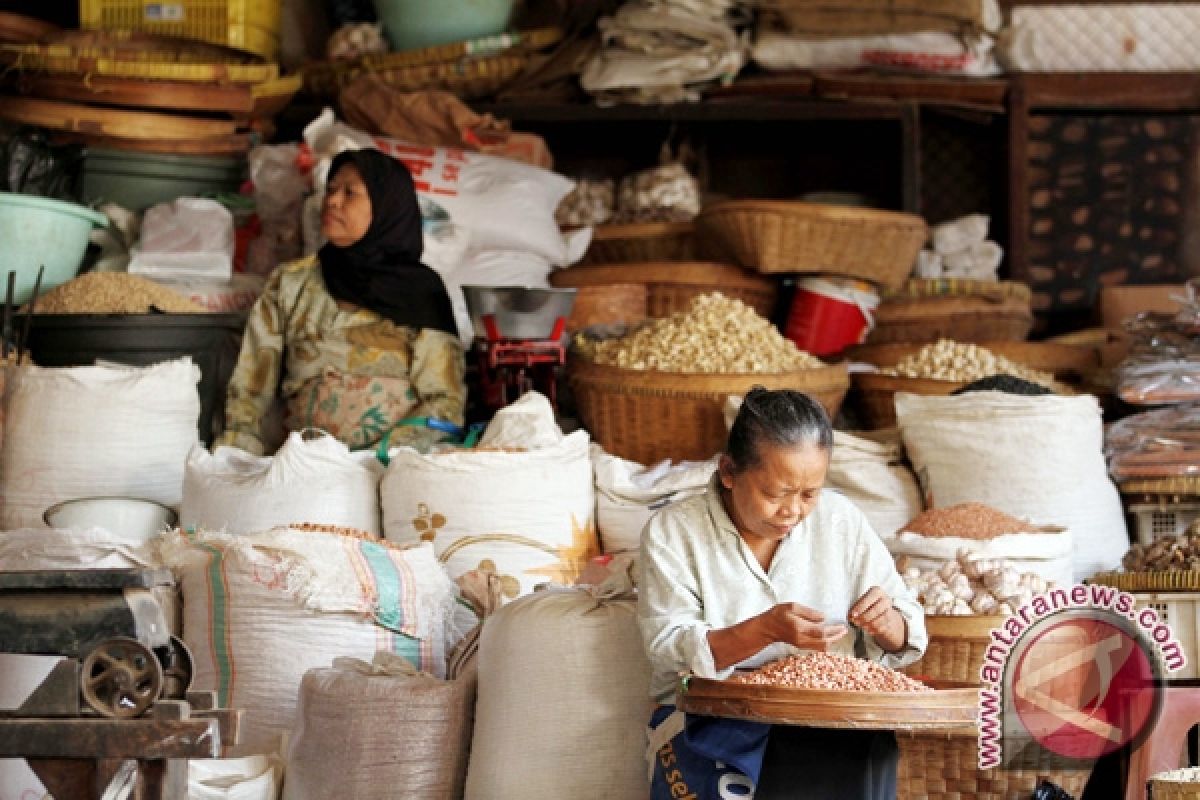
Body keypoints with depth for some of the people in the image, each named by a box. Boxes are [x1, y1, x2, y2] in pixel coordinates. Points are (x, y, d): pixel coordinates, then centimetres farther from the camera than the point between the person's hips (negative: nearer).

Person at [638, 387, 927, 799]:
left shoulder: (841, 521, 6)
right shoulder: (672, 532, -3)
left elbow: (907, 640, 10)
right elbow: (668, 650, -12)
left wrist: (886, 624, -15)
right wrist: (766, 630, -27)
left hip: (827, 714, 3)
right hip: (710, 718, -3)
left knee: (870, 755, -32)